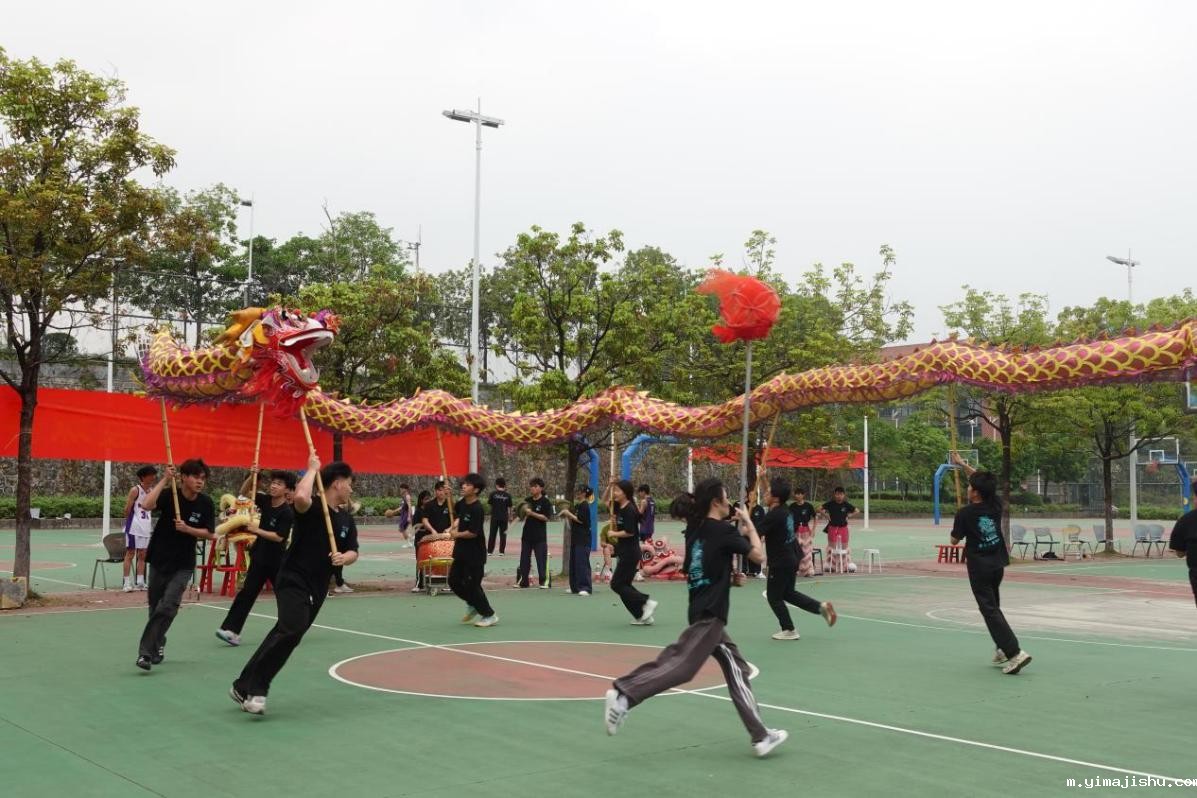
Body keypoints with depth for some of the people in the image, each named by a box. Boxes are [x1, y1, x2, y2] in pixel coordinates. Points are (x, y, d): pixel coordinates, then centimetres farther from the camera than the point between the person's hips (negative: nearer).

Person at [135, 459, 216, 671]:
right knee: (156, 608, 12)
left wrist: (187, 529, -20)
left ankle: (146, 651, -13)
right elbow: (146, 505, -32)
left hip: (183, 565, 0)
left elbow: (210, 534, -5)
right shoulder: (169, 495, -13)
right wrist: (165, 480, -30)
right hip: (159, 560, 0)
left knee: (167, 607, -16)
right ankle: (158, 645, 35)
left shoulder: (206, 503, -8)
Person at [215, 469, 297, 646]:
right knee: (247, 593, 0)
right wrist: (252, 476, -7)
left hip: (277, 560, -5)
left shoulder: (287, 512, -17)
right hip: (259, 557, 5)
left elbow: (279, 537, -23)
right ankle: (231, 629, -4)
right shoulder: (265, 500, 0)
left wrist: (257, 530, -21)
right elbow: (244, 492, 10)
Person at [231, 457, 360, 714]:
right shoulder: (312, 507, -13)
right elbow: (300, 497, -36)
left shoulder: (346, 519, 10)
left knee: (287, 635, 11)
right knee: (292, 629, -26)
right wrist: (312, 469, -22)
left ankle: (244, 686, 22)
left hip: (317, 588, 8)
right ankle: (255, 689, -17)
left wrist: (344, 558, -13)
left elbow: (353, 552, 10)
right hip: (293, 581, -8)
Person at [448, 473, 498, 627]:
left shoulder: (477, 509, -22)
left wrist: (456, 535, -9)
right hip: (461, 551, 9)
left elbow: (473, 533, -24)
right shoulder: (462, 502, 3)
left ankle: (489, 615, 13)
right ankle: (473, 605, 34)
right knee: (454, 581, 13)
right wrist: (455, 523, 10)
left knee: (472, 585, -3)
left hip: (474, 554, -9)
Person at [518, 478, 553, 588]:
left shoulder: (545, 502, -7)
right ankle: (522, 580, 16)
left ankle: (544, 581, -1)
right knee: (524, 559, 9)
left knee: (541, 559, -5)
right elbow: (522, 515, 19)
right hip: (527, 534, 6)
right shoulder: (527, 501, 10)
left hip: (540, 536, -5)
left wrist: (532, 513, -20)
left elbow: (546, 517, -14)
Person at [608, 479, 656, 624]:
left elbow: (629, 532, -24)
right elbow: (607, 501, 24)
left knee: (617, 584, -7)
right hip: (623, 552, 10)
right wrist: (609, 486, 8)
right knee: (624, 585, 11)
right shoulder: (619, 507, 9)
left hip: (630, 553, -10)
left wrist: (614, 534, -9)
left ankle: (646, 603, -6)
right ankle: (643, 616, 13)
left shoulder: (629, 510, -17)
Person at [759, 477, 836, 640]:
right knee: (788, 593, 23)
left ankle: (789, 630, 13)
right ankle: (821, 606, 15)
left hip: (780, 564, -9)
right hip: (790, 561, 9)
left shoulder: (773, 516, -22)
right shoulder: (784, 511, 3)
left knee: (773, 596, 7)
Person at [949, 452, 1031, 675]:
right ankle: (1003, 650, 22)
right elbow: (982, 481, 18)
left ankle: (1014, 652, -19)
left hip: (979, 567, -6)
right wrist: (962, 464, 26)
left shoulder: (965, 513, -15)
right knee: (993, 606, 22)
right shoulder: (995, 506, 1)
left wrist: (964, 532, 18)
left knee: (990, 610, -7)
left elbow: (954, 540, -4)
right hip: (998, 564, 6)